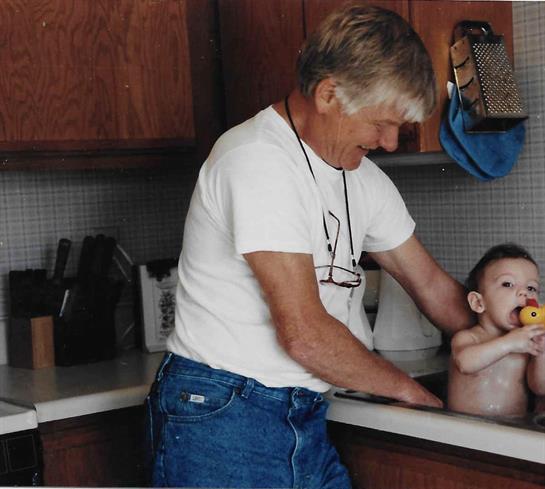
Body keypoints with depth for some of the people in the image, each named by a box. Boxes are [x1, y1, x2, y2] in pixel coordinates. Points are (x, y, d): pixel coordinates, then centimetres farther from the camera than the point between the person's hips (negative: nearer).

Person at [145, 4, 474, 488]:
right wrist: (405, 386, -6)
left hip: (306, 420, 8)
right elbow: (303, 333, -22)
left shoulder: (364, 179, 9)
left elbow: (434, 288, 19)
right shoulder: (257, 160, -19)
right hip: (221, 415, -7)